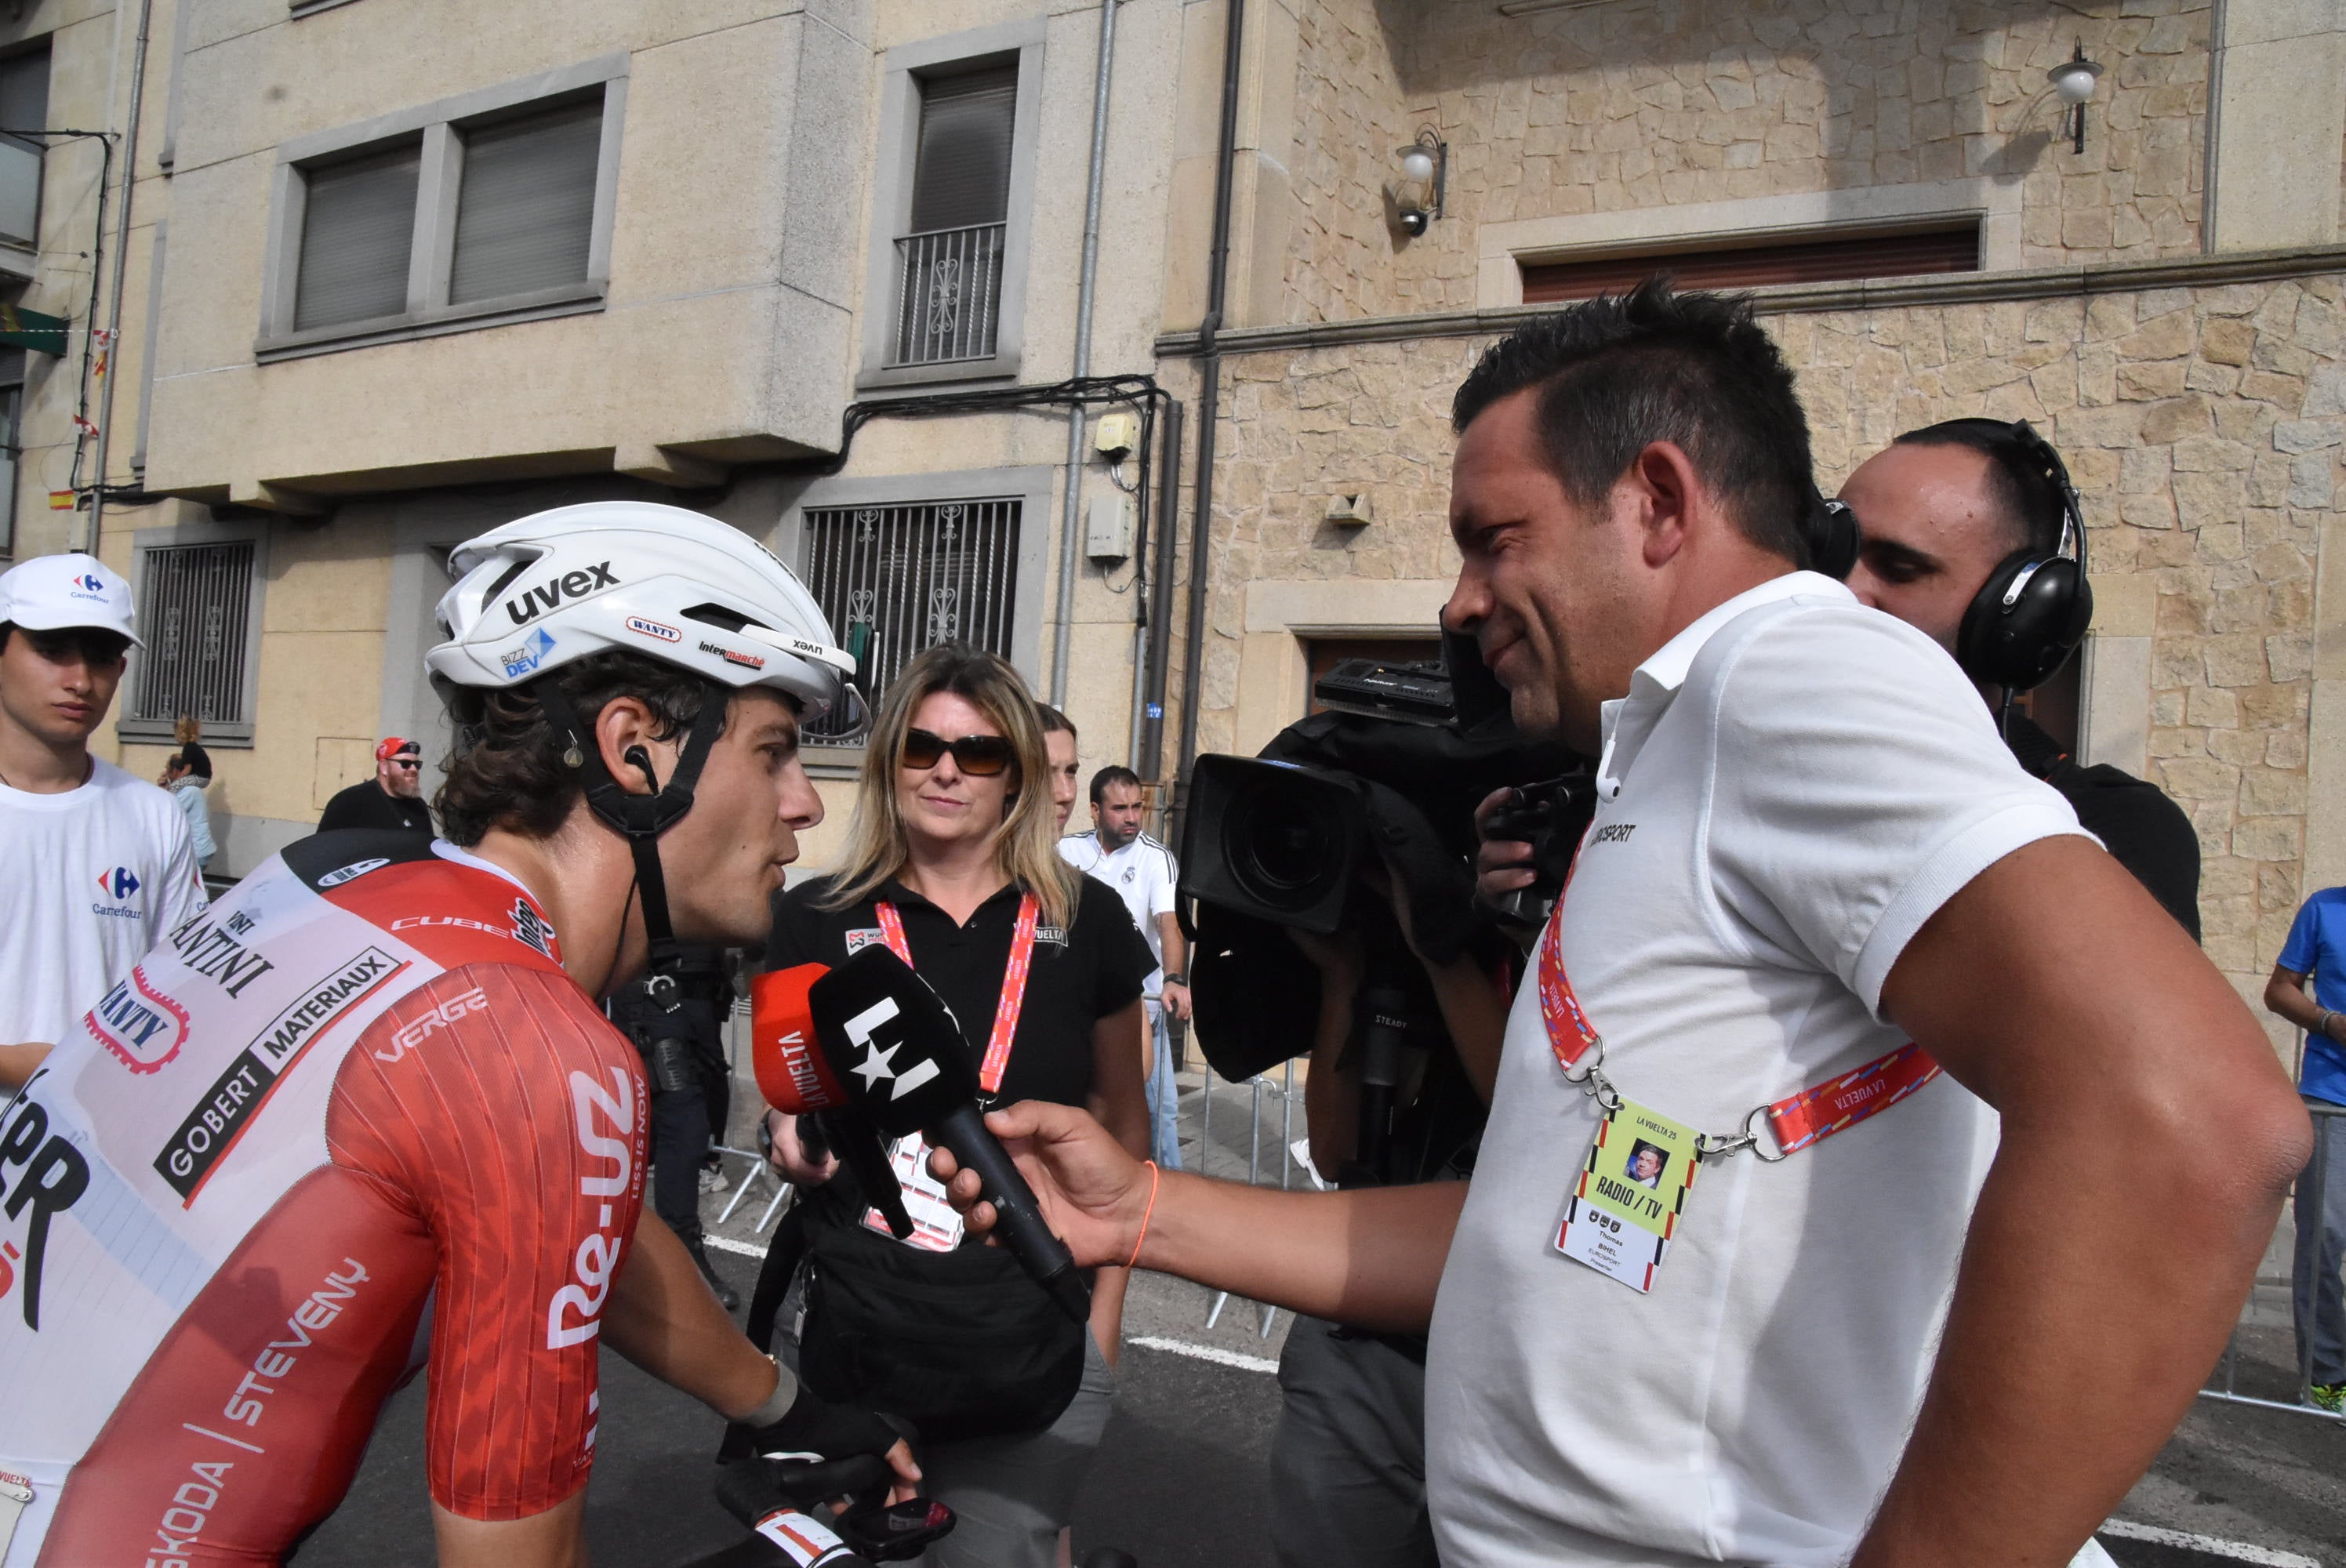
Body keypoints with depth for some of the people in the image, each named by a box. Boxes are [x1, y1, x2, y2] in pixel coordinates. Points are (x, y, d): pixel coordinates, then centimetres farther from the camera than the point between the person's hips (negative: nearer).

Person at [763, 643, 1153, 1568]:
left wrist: (1104, 1317, 5)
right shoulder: (818, 921, -1)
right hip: (850, 1353, 1)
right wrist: (799, 1145, -15)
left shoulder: (1084, 922, -2)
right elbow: (785, 1119, 8)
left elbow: (1122, 1122, 8)